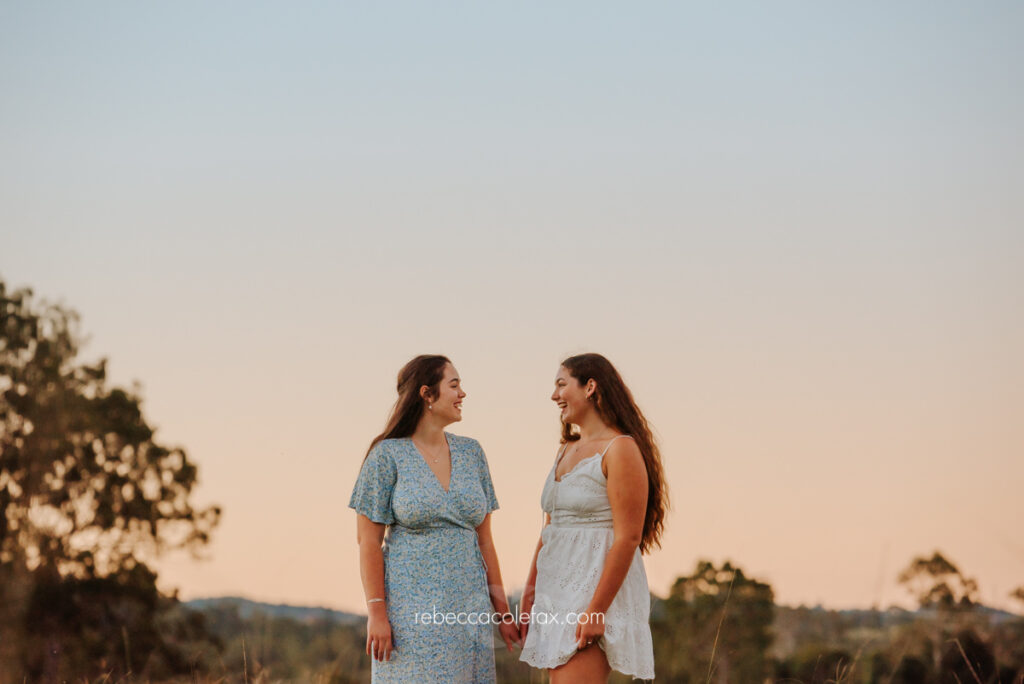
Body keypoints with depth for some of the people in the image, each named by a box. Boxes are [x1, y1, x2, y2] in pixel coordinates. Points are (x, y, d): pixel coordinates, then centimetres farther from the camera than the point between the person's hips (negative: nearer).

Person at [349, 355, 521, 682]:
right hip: (411, 610, -4)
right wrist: (376, 614, -12)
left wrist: (500, 606, 8)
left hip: (469, 610, 5)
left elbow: (483, 537, 12)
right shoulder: (387, 456, -4)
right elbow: (369, 542, -5)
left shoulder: (471, 453, 10)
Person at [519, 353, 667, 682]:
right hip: (558, 593, 9)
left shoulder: (620, 449, -10)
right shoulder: (567, 451, 16)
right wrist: (529, 597, 16)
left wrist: (596, 609, -21)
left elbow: (628, 537, -16)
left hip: (597, 589, -9)